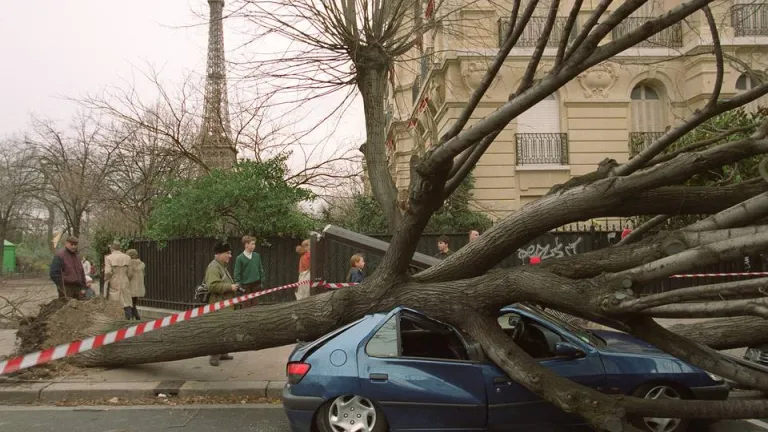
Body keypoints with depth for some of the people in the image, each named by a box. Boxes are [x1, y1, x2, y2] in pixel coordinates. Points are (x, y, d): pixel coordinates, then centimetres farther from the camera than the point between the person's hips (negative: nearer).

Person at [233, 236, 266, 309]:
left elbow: (261, 269, 11)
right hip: (246, 285, -3)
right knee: (246, 306, 1)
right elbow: (237, 273, -5)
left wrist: (262, 281, 9)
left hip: (256, 284, 3)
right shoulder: (239, 258, -8)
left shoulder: (257, 256, 3)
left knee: (254, 305, 10)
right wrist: (239, 285, -9)